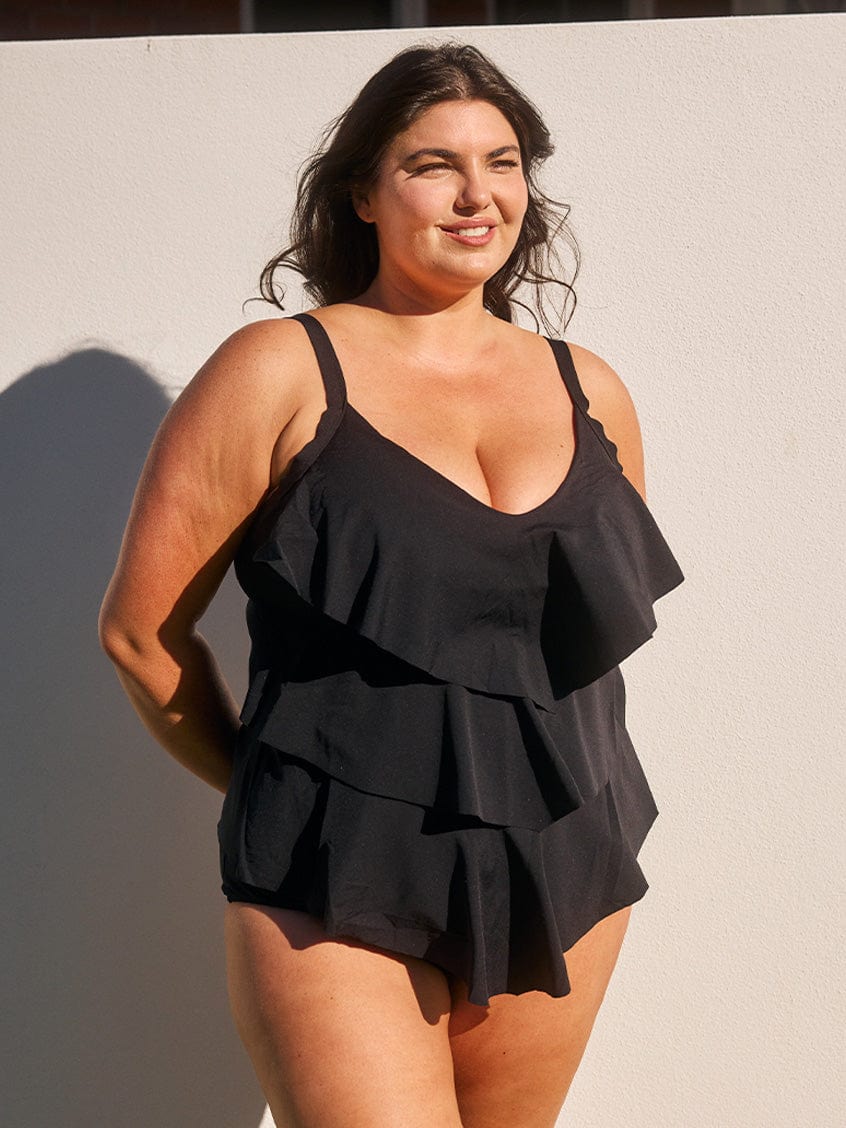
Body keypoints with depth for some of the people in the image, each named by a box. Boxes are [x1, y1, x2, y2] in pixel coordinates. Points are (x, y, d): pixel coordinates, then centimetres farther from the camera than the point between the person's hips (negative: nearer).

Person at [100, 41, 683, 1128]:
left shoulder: (589, 393, 9)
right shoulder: (280, 374, -5)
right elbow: (140, 628, -2)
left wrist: (529, 760, 14)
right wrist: (275, 787, 7)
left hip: (564, 877, 5)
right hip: (335, 887, -4)